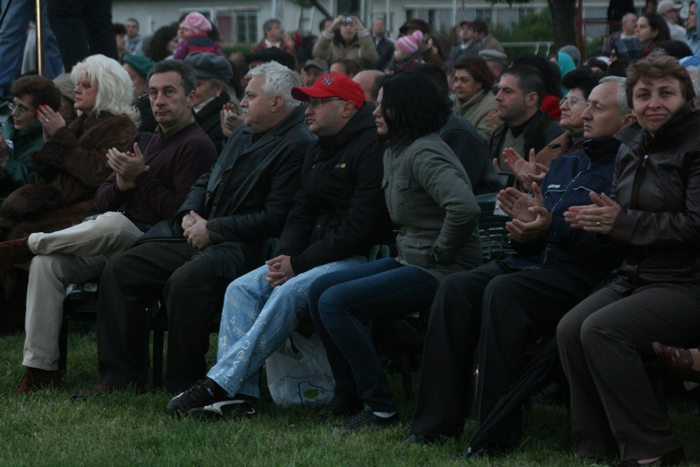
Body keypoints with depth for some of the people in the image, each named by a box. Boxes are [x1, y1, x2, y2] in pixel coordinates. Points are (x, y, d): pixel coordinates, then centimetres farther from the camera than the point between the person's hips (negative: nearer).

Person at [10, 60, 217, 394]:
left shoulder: (197, 146, -4)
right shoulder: (143, 141, 23)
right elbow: (102, 201, 17)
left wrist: (140, 178, -12)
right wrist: (122, 183, -5)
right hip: (115, 242, 8)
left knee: (112, 223, -38)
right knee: (46, 263, -16)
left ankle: (30, 242, -12)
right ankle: (40, 367, -17)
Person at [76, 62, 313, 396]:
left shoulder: (296, 146, -10)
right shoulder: (243, 134, 21)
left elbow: (275, 218, -17)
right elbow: (206, 181, 28)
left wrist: (212, 229, -14)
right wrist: (189, 215, 5)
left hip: (240, 246, -9)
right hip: (196, 235, 9)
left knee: (185, 280, -36)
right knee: (119, 271, -4)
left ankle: (184, 386, -21)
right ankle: (121, 376, 1)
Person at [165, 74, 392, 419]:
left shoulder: (371, 148, -13)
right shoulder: (318, 151, 18)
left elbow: (362, 226, -19)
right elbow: (302, 213, 19)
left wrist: (300, 264, -16)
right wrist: (284, 257, -3)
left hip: (358, 259, -9)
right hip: (318, 256, 9)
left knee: (288, 294, -30)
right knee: (242, 289, -9)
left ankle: (220, 383, -31)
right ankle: (238, 394, -20)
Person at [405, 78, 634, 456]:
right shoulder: (564, 165, 26)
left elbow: (610, 246, -16)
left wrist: (553, 227, -22)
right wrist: (525, 228, 2)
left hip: (581, 278, -8)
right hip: (531, 262, 8)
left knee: (503, 291, -33)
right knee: (456, 288, -18)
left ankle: (497, 433, -30)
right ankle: (437, 421, -19)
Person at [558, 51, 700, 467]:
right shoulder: (632, 147, 15)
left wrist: (622, 222, -16)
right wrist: (598, 220, -4)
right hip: (635, 277, 8)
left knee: (601, 330, -26)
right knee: (570, 330, -15)